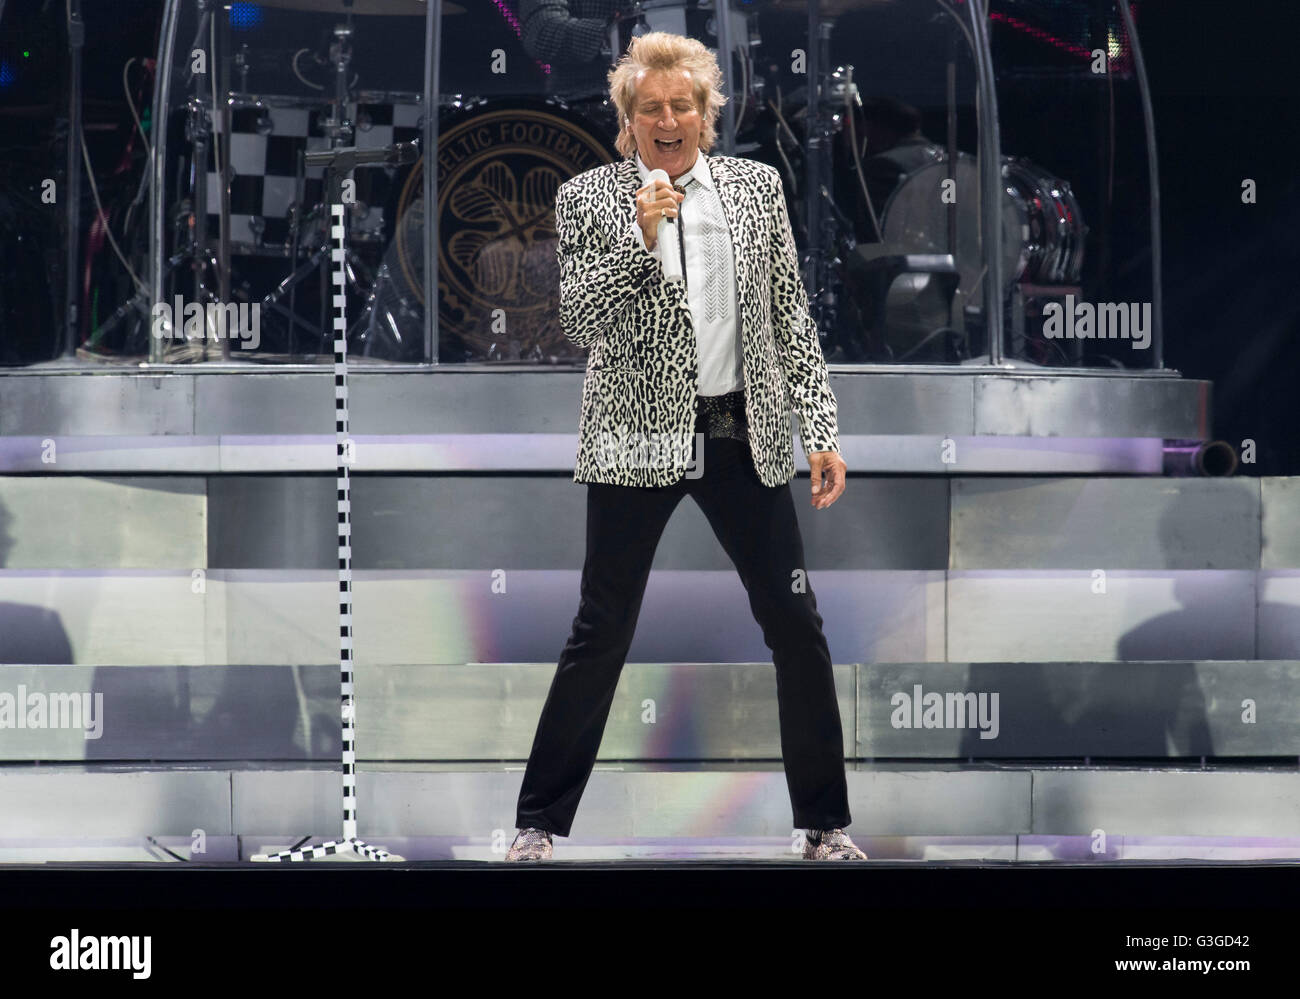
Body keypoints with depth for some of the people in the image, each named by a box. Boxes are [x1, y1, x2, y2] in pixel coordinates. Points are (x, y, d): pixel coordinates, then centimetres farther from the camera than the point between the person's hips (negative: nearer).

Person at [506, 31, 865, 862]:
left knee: (797, 625, 2)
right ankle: (540, 822, 8)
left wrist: (822, 429, 4)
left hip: (743, 439, 3)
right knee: (603, 634, -1)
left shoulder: (756, 187, 8)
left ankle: (827, 823, 14)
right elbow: (579, 321, -9)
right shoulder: (590, 199, 0)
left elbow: (791, 317, 9)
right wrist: (639, 238, -20)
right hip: (639, 439, -3)